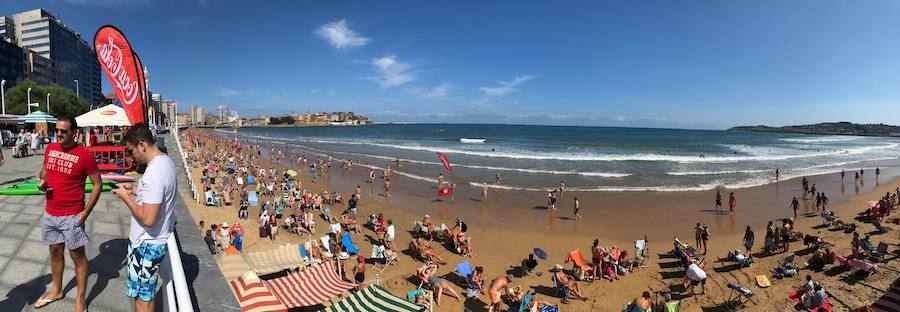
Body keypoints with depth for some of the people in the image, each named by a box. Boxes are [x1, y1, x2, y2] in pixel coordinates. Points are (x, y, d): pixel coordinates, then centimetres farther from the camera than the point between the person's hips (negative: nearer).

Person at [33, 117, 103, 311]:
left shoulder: (84, 155, -16)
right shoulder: (50, 149, 2)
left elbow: (97, 184, -11)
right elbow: (44, 169, 20)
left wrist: (86, 212, -15)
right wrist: (42, 181, -4)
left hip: (72, 216, -6)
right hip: (50, 213, 6)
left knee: (77, 256, 4)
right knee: (55, 252, 21)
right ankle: (56, 291, 40)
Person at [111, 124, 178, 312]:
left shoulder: (154, 173, -28)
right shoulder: (166, 161, 3)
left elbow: (148, 219, -28)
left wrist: (125, 197, -16)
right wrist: (135, 190, 10)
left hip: (147, 245, -10)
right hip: (157, 239, 10)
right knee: (145, 295, 24)